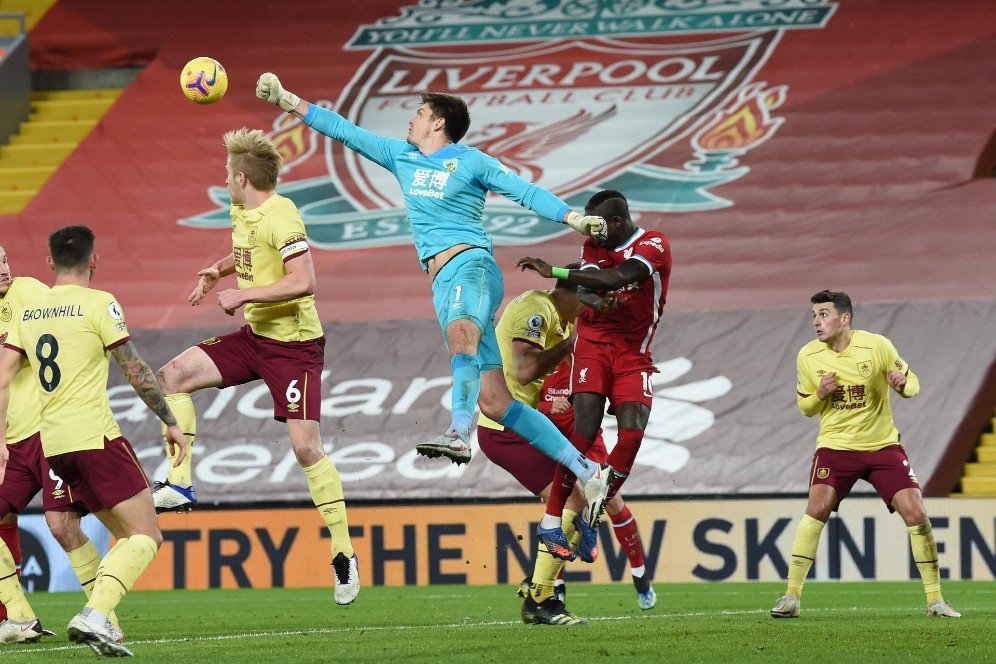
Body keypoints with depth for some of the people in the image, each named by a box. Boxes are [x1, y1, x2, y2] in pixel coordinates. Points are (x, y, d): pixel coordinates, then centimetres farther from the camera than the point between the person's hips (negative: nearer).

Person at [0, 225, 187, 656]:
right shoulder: (99, 304, -4)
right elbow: (135, 371, -5)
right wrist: (170, 422, 4)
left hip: (52, 443, 7)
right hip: (94, 436, -7)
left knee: (127, 533, 16)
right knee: (146, 535, -5)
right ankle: (93, 617, -24)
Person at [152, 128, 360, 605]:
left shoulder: (281, 218, -21)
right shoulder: (240, 210, 7)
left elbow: (304, 282, -30)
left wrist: (242, 294, -24)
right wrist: (219, 271, 13)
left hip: (294, 344, -9)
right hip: (254, 336, 9)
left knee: (305, 445, -12)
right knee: (172, 377, -2)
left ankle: (344, 554, -4)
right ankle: (180, 484, 1)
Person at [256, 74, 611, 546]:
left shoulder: (470, 162, 4)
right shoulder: (401, 157, 22)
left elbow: (525, 192, -2)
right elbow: (344, 131, 25)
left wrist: (574, 218, -16)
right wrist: (287, 101, 24)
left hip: (471, 264, -6)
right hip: (444, 283, 6)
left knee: (461, 330, -41)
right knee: (494, 402, -2)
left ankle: (458, 433, -63)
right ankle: (584, 470, 1)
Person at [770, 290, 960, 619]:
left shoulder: (876, 346, -9)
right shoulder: (808, 356, -3)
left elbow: (913, 383, 0)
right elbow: (805, 407, 10)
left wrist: (903, 385, -24)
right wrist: (820, 394, -13)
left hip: (882, 444, 0)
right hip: (835, 445, 0)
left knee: (915, 514, -9)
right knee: (817, 507, -21)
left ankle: (935, 599, 4)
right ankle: (791, 597, -15)